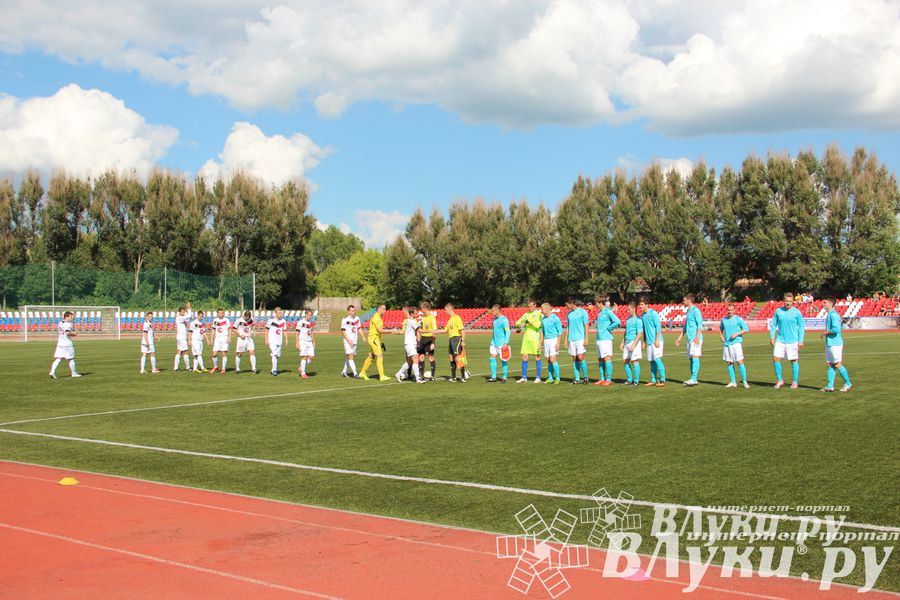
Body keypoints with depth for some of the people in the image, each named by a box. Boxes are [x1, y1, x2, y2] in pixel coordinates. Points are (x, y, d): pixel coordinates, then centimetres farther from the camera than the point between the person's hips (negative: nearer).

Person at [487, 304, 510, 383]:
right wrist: (492, 341, 20)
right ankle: (493, 377, 4)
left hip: (502, 343, -7)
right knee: (492, 358, 0)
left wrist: (506, 343, -21)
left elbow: (507, 332, -15)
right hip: (494, 343, 7)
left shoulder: (504, 319, -12)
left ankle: (504, 377, 6)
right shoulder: (494, 319, 12)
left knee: (503, 360, 0)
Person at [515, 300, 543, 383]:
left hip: (535, 339, -6)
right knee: (524, 357, 3)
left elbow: (538, 325, -18)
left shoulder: (538, 314, -4)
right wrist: (521, 325, -2)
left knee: (537, 357, 1)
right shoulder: (526, 314, 14)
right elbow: (517, 323, 19)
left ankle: (538, 378, 7)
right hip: (526, 338, 6)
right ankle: (524, 377, 9)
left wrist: (529, 322, -14)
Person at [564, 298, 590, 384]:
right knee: (574, 359, 4)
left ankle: (585, 376, 3)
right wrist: (566, 339, 14)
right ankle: (577, 378, 8)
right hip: (571, 339, 5)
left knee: (580, 358, -11)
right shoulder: (569, 313, 13)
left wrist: (586, 339, -10)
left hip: (580, 338, -5)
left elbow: (586, 326, -4)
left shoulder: (582, 311, -3)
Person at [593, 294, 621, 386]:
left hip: (606, 338, -9)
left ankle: (609, 380, -8)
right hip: (599, 338, 9)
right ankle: (602, 379, 15)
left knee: (607, 358, -9)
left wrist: (608, 328, -9)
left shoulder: (608, 311, -10)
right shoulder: (600, 312, 16)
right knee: (600, 359, 10)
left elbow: (617, 322, -18)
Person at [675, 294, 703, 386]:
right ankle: (693, 380, 10)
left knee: (695, 357, -13)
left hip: (695, 339, -9)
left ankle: (693, 379, -20)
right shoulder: (688, 311, 20)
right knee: (690, 358, 8)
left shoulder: (695, 310, -8)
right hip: (690, 339, 9)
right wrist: (680, 338, 26)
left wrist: (697, 337, -22)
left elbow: (700, 324, -14)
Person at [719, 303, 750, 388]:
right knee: (729, 363, 7)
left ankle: (745, 381, -4)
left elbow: (746, 329, -4)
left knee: (740, 362, -10)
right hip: (727, 343, 5)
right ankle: (732, 382, 14)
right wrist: (721, 336, 11)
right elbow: (721, 329, 29)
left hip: (736, 343, -5)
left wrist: (736, 334, -14)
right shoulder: (724, 320, 11)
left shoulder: (738, 319, -3)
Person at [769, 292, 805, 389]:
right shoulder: (778, 311, 4)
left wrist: (801, 341, -3)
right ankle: (780, 380, 9)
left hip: (793, 341, -2)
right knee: (775, 359, -5)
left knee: (794, 361, 4)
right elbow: (773, 325, 10)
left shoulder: (797, 312, -2)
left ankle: (795, 382, 15)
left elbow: (800, 327, 1)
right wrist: (772, 337, 2)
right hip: (780, 340, 3)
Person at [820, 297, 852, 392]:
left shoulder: (833, 314, -16)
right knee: (830, 364, 8)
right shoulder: (830, 314, 14)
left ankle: (848, 383, 7)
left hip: (834, 343, -10)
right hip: (830, 343, 10)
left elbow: (835, 329, -25)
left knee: (837, 364, -4)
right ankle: (830, 386, 9)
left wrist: (826, 333, -12)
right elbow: (841, 321, 27)